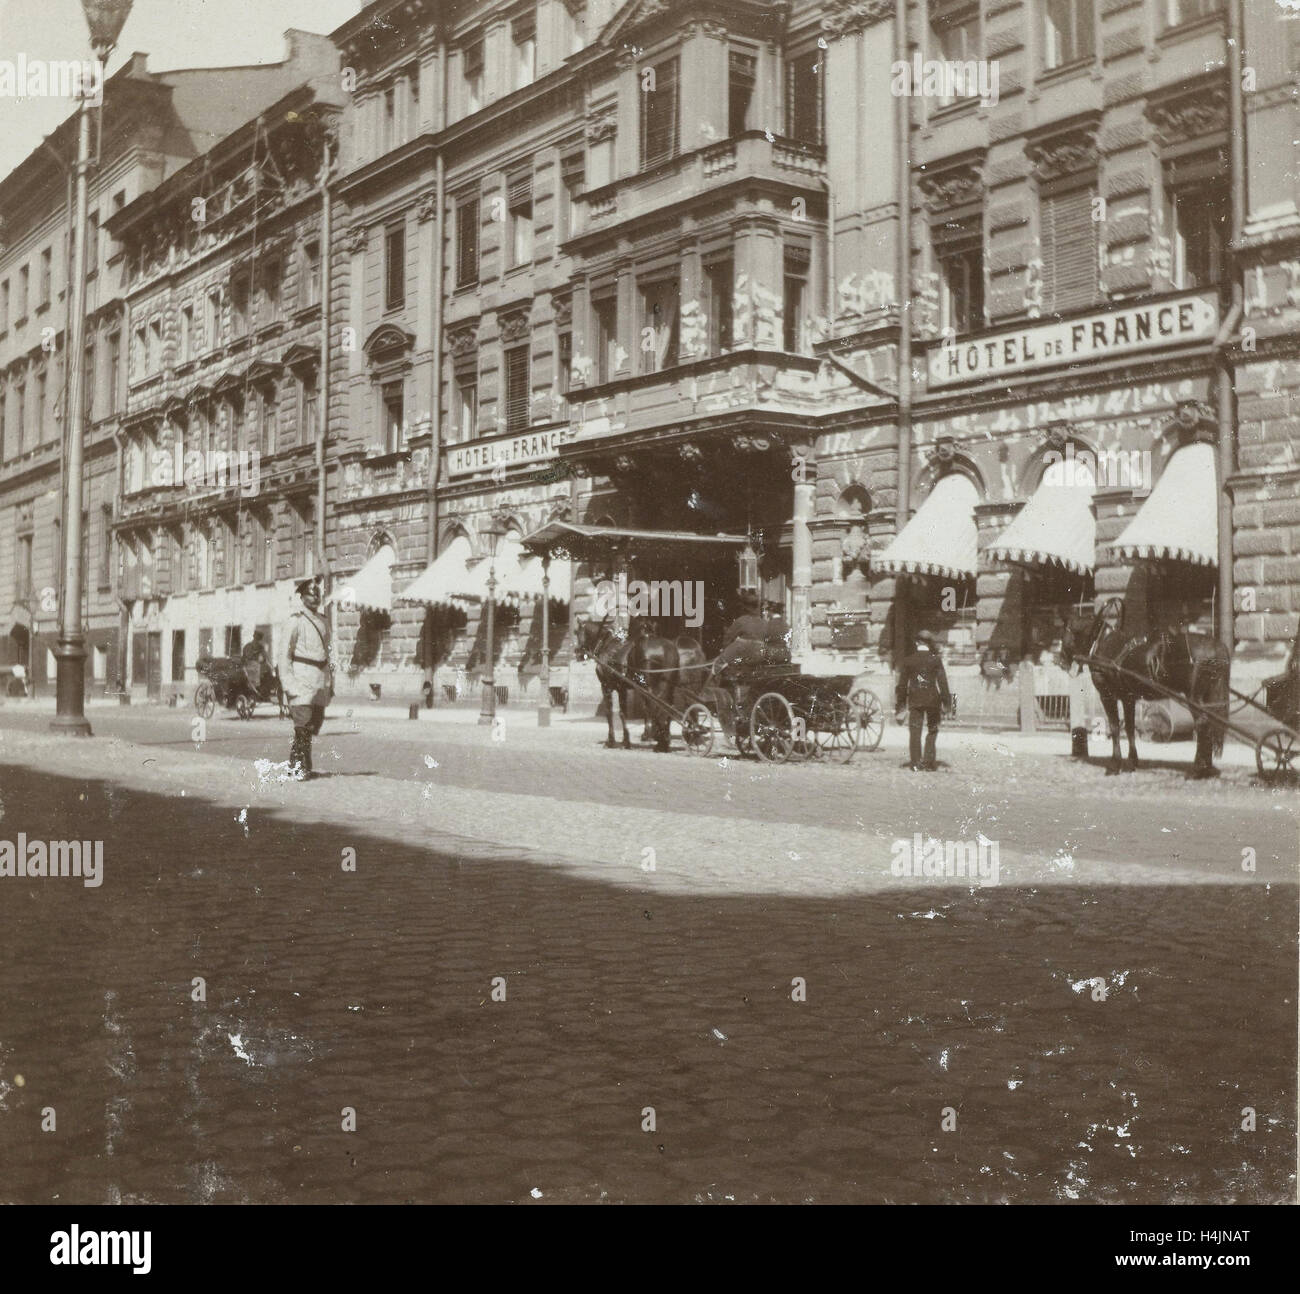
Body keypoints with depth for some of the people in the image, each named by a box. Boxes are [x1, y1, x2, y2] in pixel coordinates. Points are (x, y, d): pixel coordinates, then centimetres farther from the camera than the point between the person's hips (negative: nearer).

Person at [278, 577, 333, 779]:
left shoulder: (323, 621, 15)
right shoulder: (295, 621, -6)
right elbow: (284, 653, -8)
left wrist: (330, 682, 18)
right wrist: (287, 683, -14)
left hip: (321, 679, 7)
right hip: (302, 677, -7)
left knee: (316, 721, 10)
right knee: (303, 722, -11)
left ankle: (298, 763, 23)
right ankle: (298, 766, -1)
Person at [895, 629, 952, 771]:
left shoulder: (908, 661, 2)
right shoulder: (935, 660, -4)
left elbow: (902, 683, 4)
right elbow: (942, 682, -5)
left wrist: (900, 706, 9)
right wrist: (947, 703, 0)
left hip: (915, 701, 1)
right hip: (932, 700, -1)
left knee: (914, 732, 5)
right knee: (932, 731, 11)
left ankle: (915, 763, 1)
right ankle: (929, 762, 8)